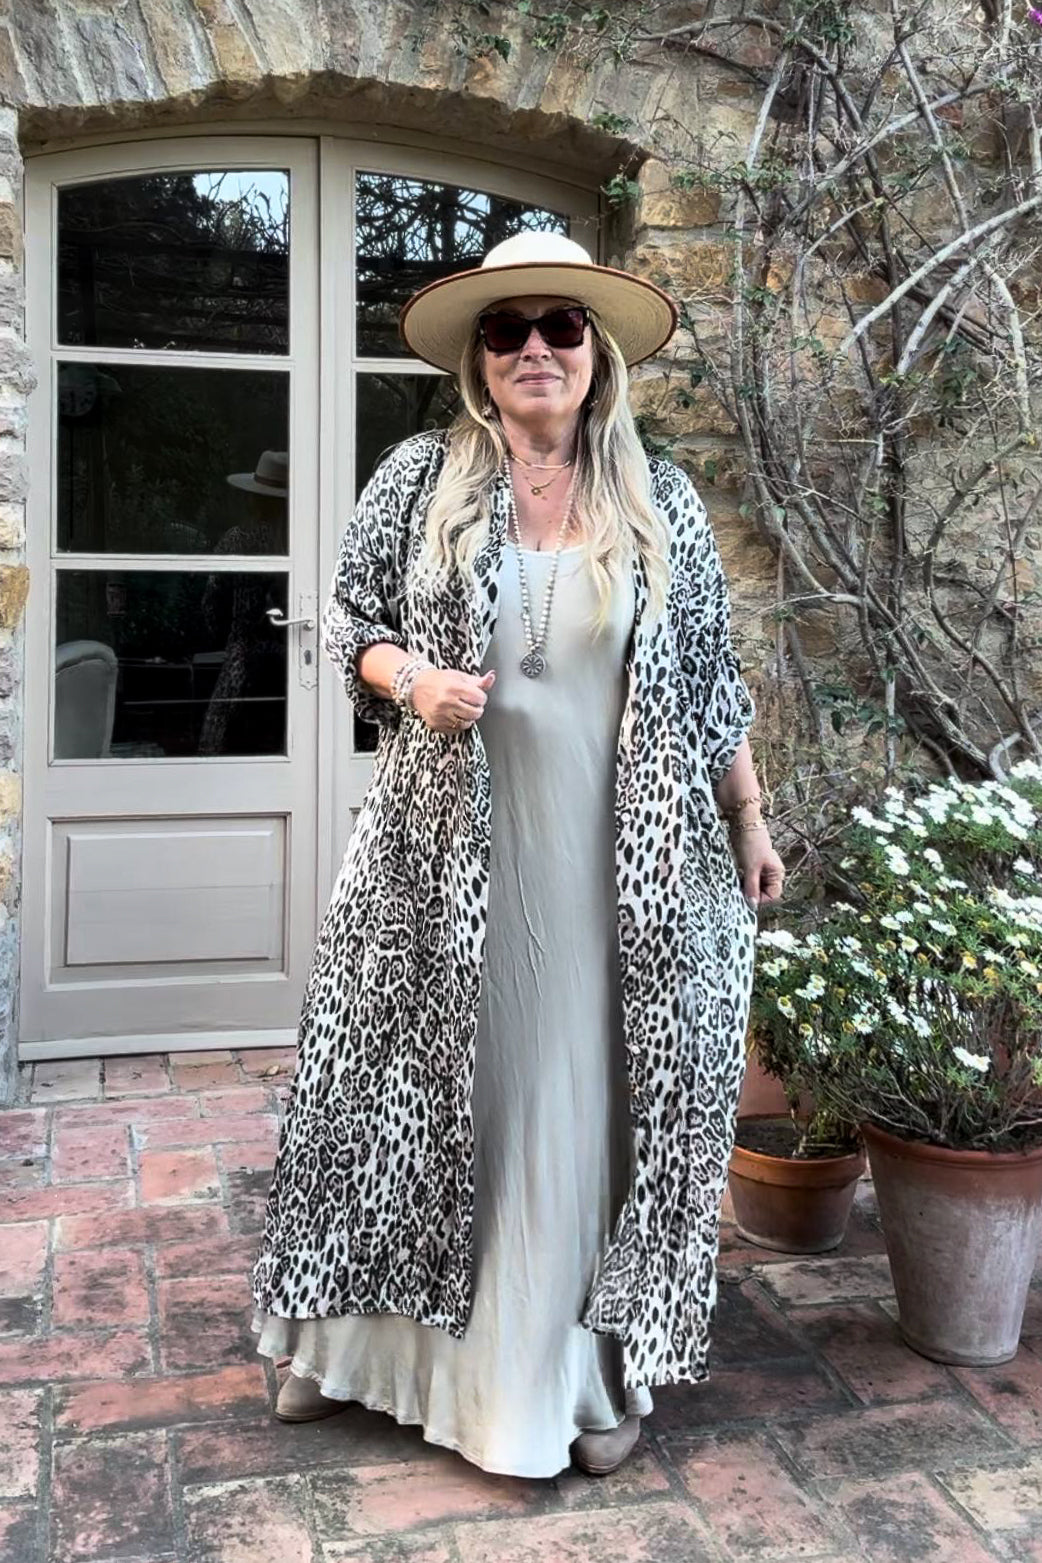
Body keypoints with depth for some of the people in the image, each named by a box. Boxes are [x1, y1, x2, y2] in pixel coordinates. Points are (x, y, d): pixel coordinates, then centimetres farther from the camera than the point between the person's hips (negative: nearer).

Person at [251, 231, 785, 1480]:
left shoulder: (661, 504, 5)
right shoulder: (421, 476, 2)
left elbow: (707, 676, 9)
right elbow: (346, 618, 8)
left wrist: (748, 822, 10)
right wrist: (410, 677, -13)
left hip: (605, 860, 1)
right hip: (448, 844, 0)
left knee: (584, 1092, 6)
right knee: (424, 1073, 9)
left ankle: (582, 1365, 23)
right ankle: (354, 1335, 29)